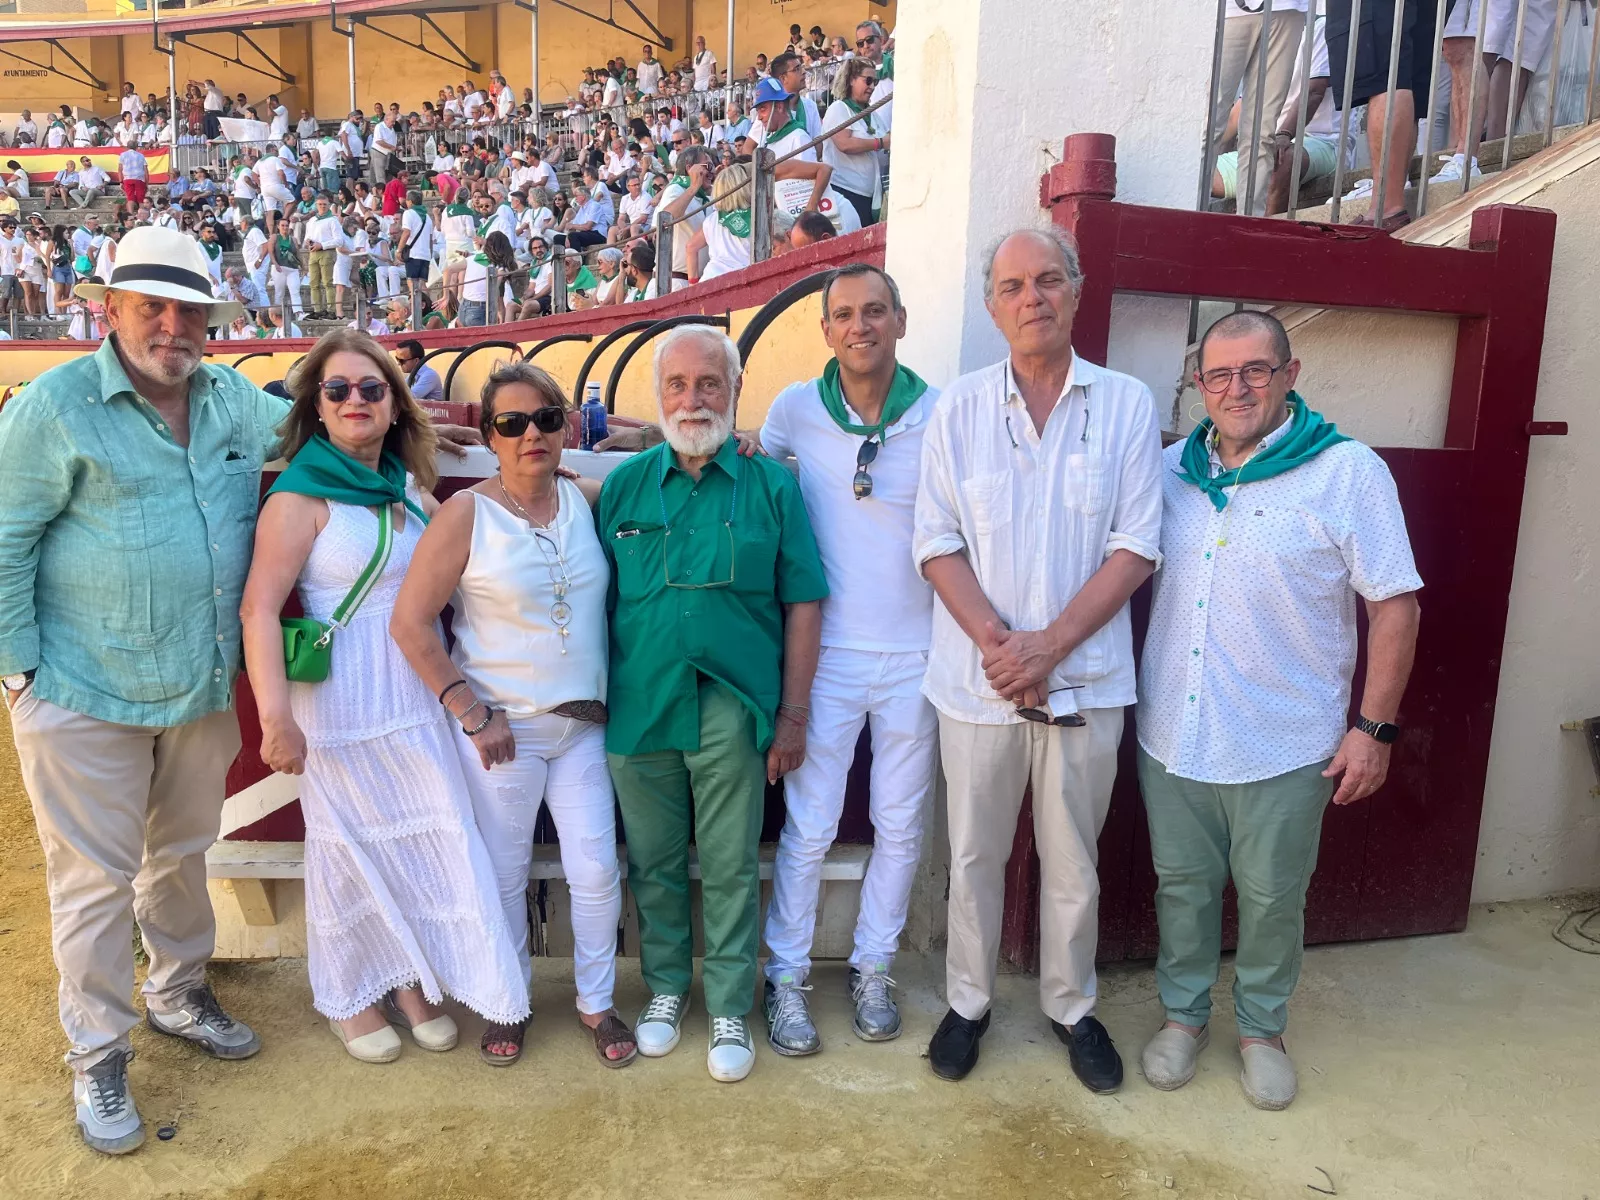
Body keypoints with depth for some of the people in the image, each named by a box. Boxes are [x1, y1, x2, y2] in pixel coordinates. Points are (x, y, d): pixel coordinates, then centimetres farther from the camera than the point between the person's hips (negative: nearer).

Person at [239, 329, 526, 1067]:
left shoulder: (411, 487, 8)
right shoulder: (301, 497, -11)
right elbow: (259, 609, -18)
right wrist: (276, 716, -27)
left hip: (419, 694, 6)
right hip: (344, 697, -5)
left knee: (430, 835, 10)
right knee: (351, 844, 9)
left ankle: (412, 982, 31)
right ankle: (349, 995, 31)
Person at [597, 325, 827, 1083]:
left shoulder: (771, 486, 0)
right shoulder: (624, 486, 5)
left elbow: (802, 604, 0)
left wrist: (793, 715, -3)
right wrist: (593, 702, 4)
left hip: (733, 714, -2)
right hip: (639, 708, 2)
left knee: (730, 870, 8)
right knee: (653, 865, 15)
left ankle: (730, 1008, 27)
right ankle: (666, 985, 37)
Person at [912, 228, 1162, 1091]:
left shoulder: (1127, 405, -1)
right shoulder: (958, 408, 1)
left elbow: (1136, 547, -5)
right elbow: (938, 544, -2)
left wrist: (1047, 645, -14)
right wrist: (995, 641, -15)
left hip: (1086, 674, 0)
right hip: (977, 674, 1)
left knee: (1073, 859, 14)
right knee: (974, 854, 13)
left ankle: (1071, 1006, 35)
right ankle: (967, 1002, 33)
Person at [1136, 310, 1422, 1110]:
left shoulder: (1347, 472, -8)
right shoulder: (1169, 469, 3)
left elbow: (1394, 603, -7)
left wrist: (1374, 726, -10)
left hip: (1283, 745, -3)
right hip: (1171, 735, 3)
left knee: (1272, 896, 13)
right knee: (1182, 883, 16)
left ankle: (1261, 1028, 36)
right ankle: (1184, 1014, 37)